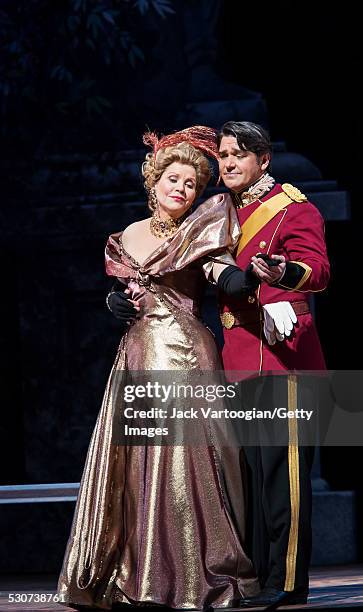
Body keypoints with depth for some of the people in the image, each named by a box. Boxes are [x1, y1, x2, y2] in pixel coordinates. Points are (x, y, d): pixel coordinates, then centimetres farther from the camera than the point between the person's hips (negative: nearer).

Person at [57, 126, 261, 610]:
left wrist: (253, 275, -40)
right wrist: (116, 304, 3)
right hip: (138, 358, 5)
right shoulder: (130, 236, 15)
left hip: (184, 355, -5)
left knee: (181, 456, -9)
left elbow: (227, 278, -18)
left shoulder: (200, 236, 0)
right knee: (131, 459, 2)